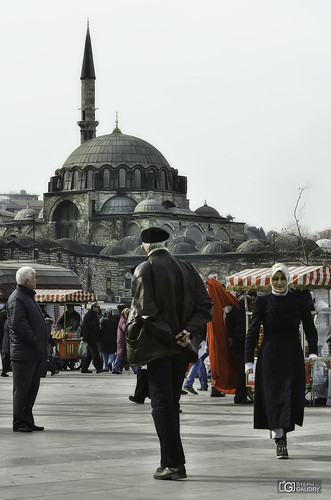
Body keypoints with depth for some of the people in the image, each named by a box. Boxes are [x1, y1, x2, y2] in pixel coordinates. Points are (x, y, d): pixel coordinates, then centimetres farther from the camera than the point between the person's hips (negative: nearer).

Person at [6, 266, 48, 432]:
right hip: (24, 353, -10)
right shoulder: (17, 298, -13)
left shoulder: (28, 297, 20)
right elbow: (18, 325, -22)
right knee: (22, 388, -4)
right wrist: (34, 341, -19)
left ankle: (27, 421, 20)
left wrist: (40, 345, 15)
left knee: (32, 388, 13)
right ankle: (19, 423, 0)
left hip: (34, 354, 10)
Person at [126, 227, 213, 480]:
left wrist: (170, 336, -10)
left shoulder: (143, 271, -9)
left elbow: (146, 312, -17)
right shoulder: (186, 269, 7)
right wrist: (187, 331, -7)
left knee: (162, 404, -3)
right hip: (182, 348, 5)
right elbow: (205, 305, 2)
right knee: (172, 403, 14)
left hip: (157, 346, -5)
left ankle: (174, 464, -8)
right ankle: (171, 461, 17)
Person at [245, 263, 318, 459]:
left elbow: (309, 326, 3)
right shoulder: (263, 301, 2)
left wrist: (313, 351, -10)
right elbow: (253, 331, 2)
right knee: (275, 396, -7)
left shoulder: (298, 299, 5)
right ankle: (280, 442, -7)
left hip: (293, 355, 2)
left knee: (293, 396, 0)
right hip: (270, 355, -1)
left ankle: (279, 431, 22)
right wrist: (249, 360, -4)